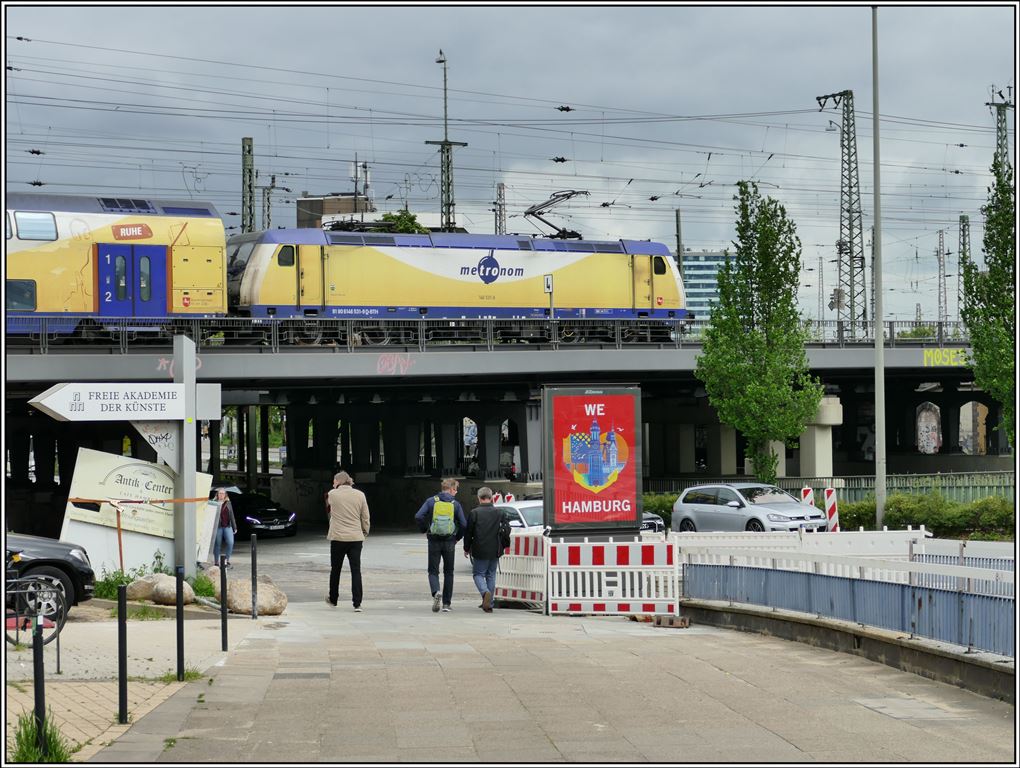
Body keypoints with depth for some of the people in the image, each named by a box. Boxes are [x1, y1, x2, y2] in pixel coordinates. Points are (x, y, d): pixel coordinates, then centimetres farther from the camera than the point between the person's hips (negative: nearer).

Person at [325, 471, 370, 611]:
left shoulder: (332, 494, -4)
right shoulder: (359, 495, 1)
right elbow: (366, 519, 4)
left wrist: (336, 488, 20)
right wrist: (364, 533, 19)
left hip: (338, 537, -1)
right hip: (356, 537, 1)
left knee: (335, 569, 15)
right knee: (356, 570, 1)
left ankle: (333, 599, 30)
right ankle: (357, 603, -6)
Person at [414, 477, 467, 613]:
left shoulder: (431, 501, -1)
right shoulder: (455, 504, -1)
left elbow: (418, 517, -9)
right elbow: (464, 524, -5)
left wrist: (424, 530, 7)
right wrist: (457, 538, 11)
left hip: (434, 541, 0)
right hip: (449, 543, 0)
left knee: (433, 571, 7)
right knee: (448, 572, 12)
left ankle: (436, 592, -22)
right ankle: (446, 603, 12)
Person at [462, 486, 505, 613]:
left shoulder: (474, 513, -9)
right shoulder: (499, 513, 2)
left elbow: (468, 533, -4)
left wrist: (466, 549, 9)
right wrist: (501, 548, 20)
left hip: (480, 551, -3)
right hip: (494, 551, 3)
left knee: (478, 574, 8)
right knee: (491, 575, 14)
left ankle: (485, 592, -21)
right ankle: (488, 603, 15)